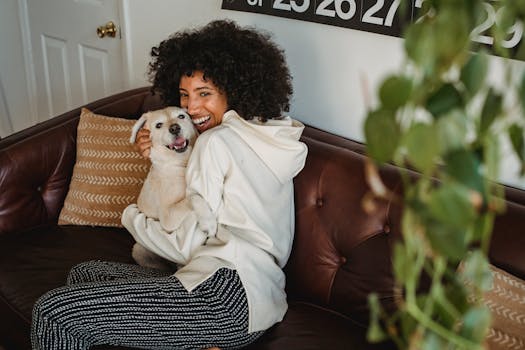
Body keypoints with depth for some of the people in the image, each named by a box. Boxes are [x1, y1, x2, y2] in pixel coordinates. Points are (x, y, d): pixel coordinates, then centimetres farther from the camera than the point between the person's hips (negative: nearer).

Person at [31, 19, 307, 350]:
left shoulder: (217, 141, -8)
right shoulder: (271, 136, 18)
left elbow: (185, 246, -8)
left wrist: (132, 215, 10)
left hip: (228, 291, -11)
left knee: (54, 312, -14)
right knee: (84, 273, 18)